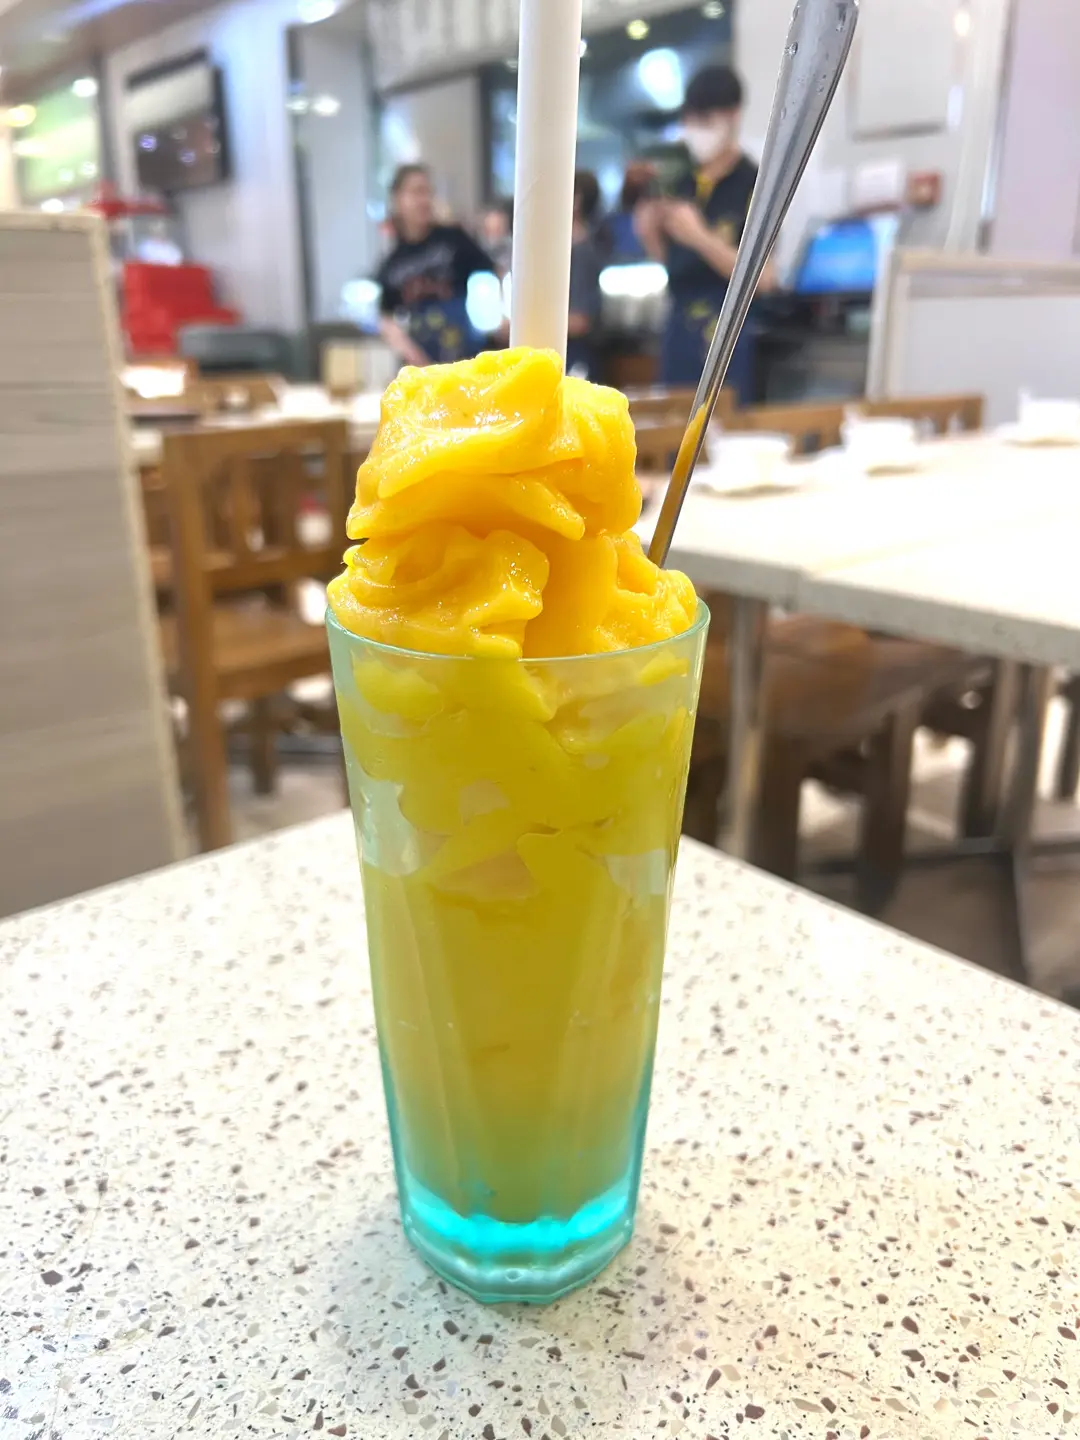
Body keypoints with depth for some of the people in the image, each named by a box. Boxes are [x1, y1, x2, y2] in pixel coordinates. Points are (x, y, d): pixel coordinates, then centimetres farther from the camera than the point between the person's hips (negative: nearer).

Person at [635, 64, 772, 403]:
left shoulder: (753, 183, -5)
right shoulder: (682, 179, 11)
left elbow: (762, 277, -12)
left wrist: (700, 238, -20)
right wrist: (650, 234, -2)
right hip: (679, 328, 5)